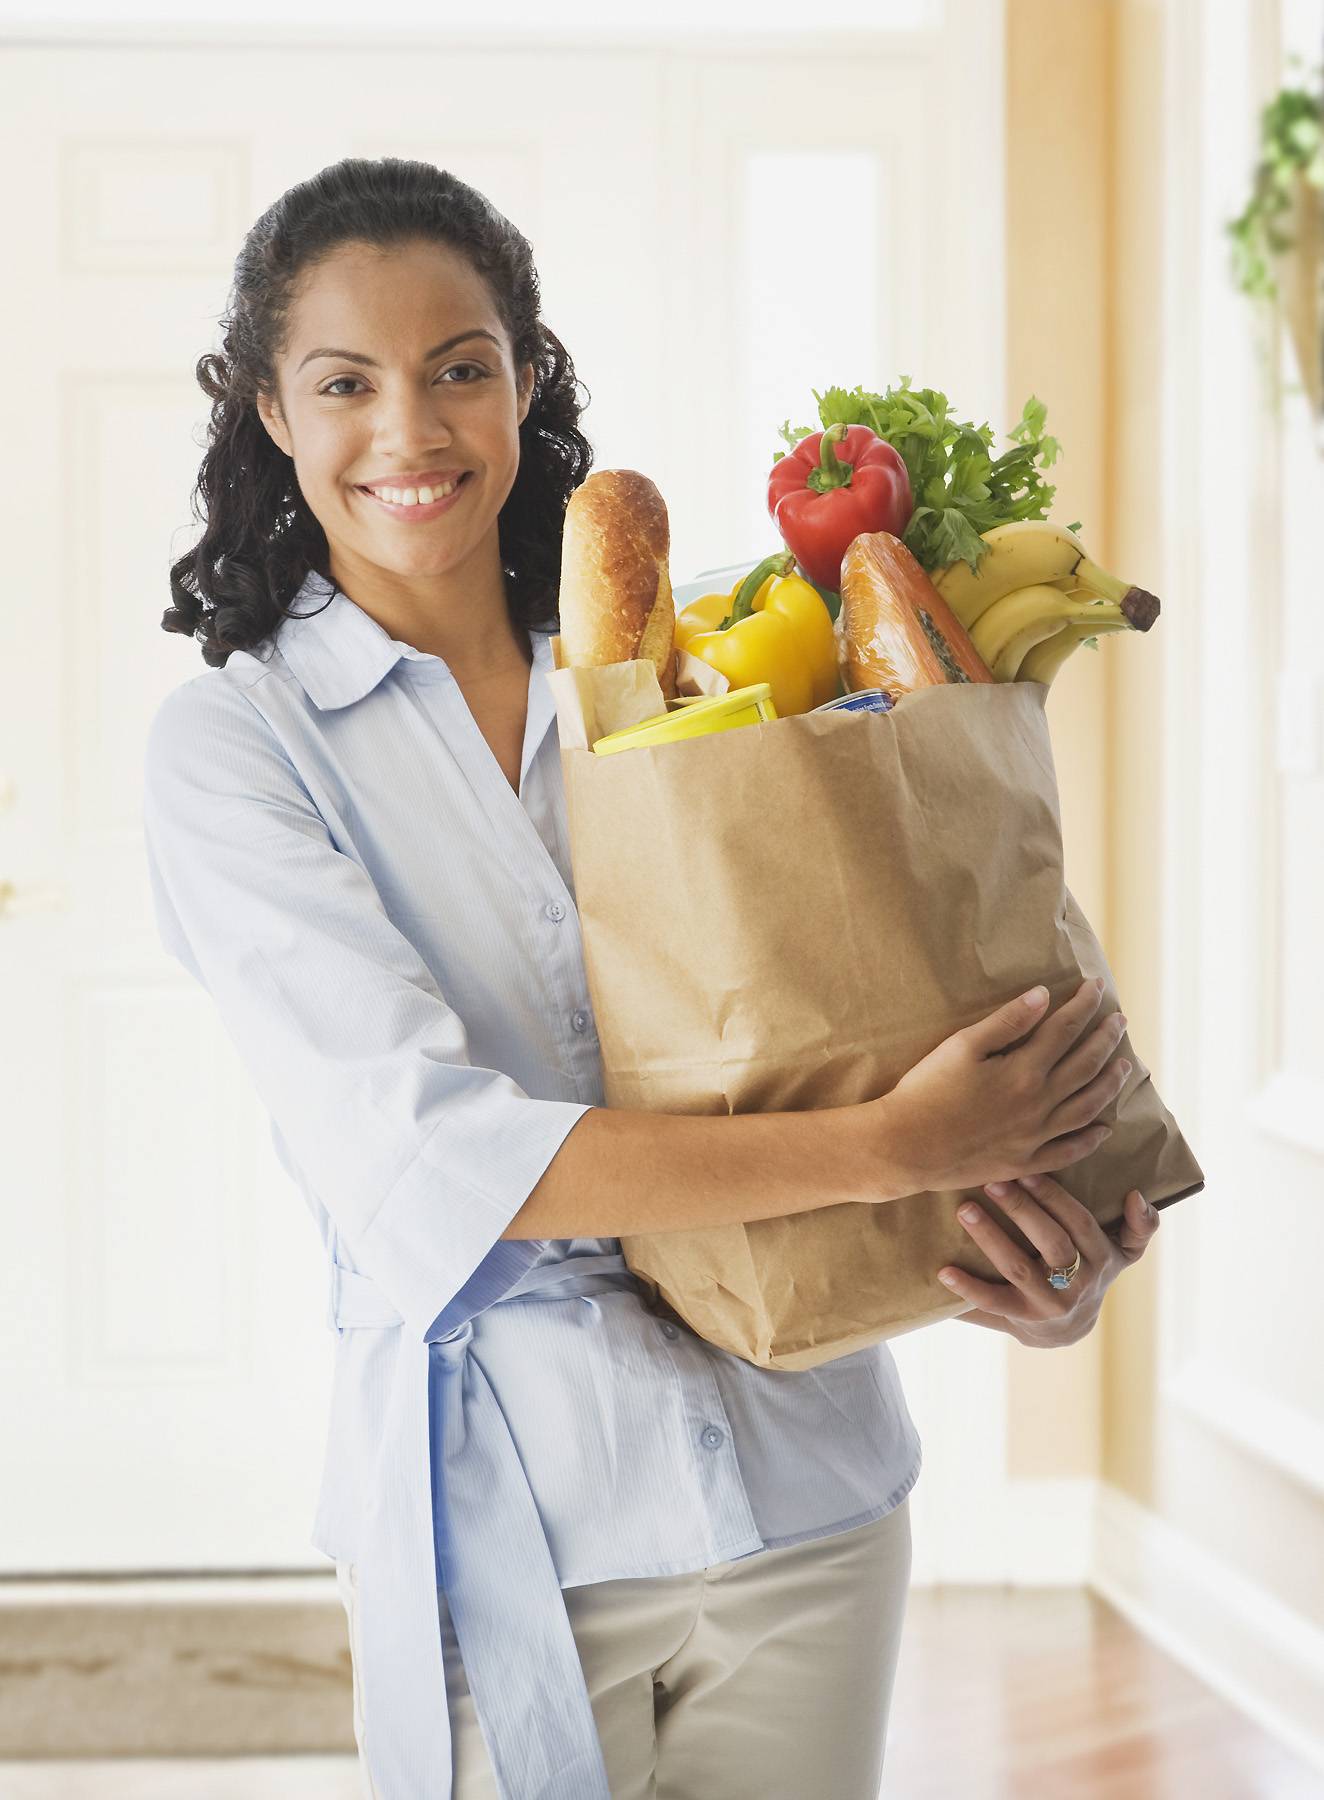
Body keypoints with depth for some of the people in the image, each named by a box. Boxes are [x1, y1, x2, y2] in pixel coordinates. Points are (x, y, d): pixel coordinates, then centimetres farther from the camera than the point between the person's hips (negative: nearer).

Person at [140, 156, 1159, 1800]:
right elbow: (425, 1154, -18)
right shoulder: (230, 744, -5)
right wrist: (891, 1148, -24)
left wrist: (1061, 1247, -11)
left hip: (806, 1483, 3)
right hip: (501, 1521, -3)